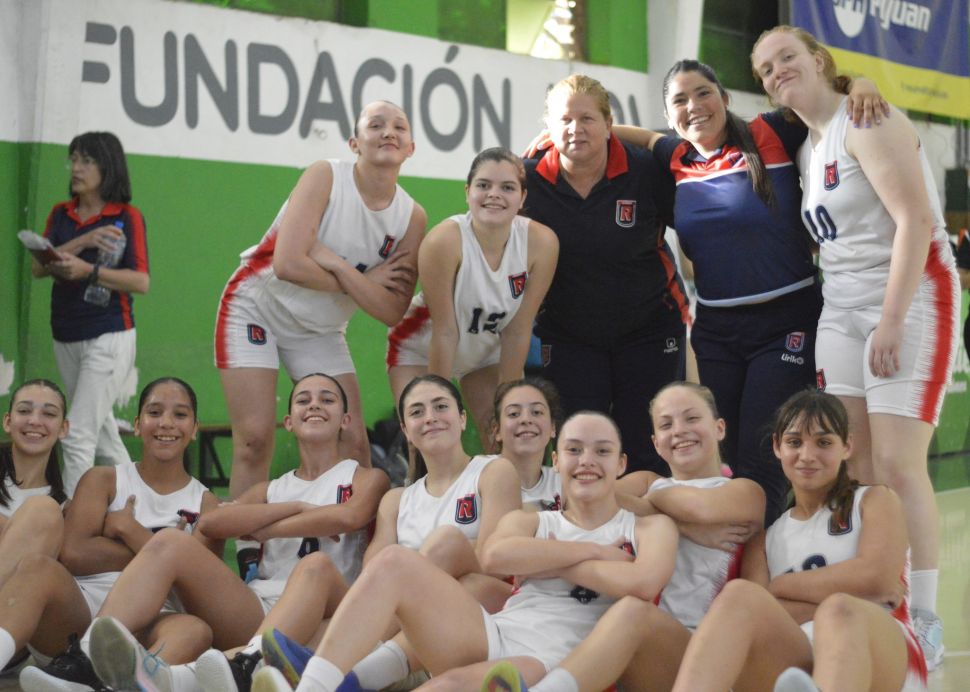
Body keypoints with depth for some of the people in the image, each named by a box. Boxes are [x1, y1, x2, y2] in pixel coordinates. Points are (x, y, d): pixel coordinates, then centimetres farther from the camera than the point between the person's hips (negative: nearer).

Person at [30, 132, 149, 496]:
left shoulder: (127, 217, -5)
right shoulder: (61, 214, 10)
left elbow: (141, 282, -12)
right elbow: (37, 267, -3)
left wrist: (88, 270, -24)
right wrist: (83, 241, -15)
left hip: (109, 337, -6)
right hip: (66, 339, 6)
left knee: (78, 436, -14)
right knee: (102, 432, 15)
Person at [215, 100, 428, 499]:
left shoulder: (412, 218, -8)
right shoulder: (326, 177, -19)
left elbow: (391, 313, -15)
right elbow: (289, 264, -30)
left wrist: (338, 264, -26)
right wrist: (364, 282, -19)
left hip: (321, 330, 5)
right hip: (256, 307, -4)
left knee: (353, 441, -4)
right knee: (255, 441, -12)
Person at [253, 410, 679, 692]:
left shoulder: (650, 528, 18)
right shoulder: (530, 521, 27)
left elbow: (643, 582, -9)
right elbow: (495, 556, 1)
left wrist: (550, 563, 1)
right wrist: (592, 552, 1)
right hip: (494, 634, 4)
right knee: (395, 563, -19)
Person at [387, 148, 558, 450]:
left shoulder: (541, 242, -24)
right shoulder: (443, 241, -32)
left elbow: (518, 331, -17)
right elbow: (445, 331, -26)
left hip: (487, 351, 3)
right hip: (421, 349, -3)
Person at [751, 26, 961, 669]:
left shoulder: (865, 122, -10)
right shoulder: (807, 149, 16)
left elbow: (916, 219, -18)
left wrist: (891, 323, -22)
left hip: (910, 299, -8)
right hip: (840, 309, 8)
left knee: (897, 465, -12)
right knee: (851, 467, 0)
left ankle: (925, 624, -6)